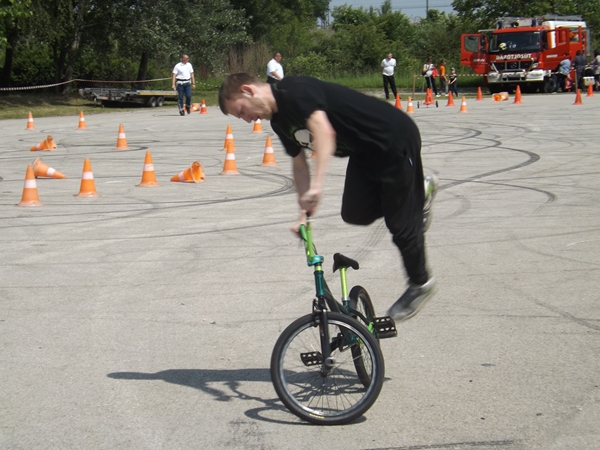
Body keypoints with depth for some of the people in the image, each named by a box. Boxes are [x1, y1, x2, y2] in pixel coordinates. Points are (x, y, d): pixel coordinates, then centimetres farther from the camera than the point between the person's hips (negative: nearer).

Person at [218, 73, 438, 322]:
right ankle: (417, 193, 22)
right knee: (355, 213, -1)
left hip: (396, 138, -9)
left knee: (401, 224, 0)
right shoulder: (279, 121, 5)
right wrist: (304, 211, 6)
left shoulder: (295, 90, -24)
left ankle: (420, 284, 22)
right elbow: (299, 162, 13)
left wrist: (316, 185, -47)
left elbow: (324, 131, -39)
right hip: (365, 151, 9)